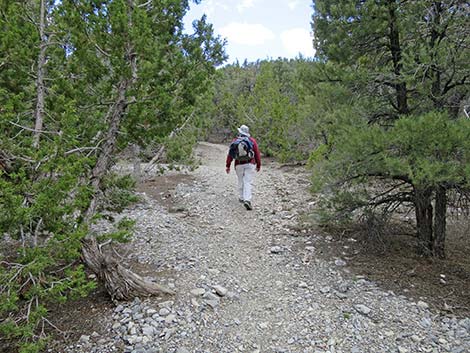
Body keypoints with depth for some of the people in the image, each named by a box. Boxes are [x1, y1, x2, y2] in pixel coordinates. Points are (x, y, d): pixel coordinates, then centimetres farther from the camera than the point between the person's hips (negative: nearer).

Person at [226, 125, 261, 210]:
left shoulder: (235, 141, 0)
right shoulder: (252, 141, 0)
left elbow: (230, 154, -3)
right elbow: (257, 154, 0)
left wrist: (228, 165, 2)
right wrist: (258, 165, 11)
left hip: (239, 165, 1)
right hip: (250, 164, -1)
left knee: (241, 182, 19)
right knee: (248, 182, -5)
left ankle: (241, 198, 30)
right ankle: (247, 200, -19)